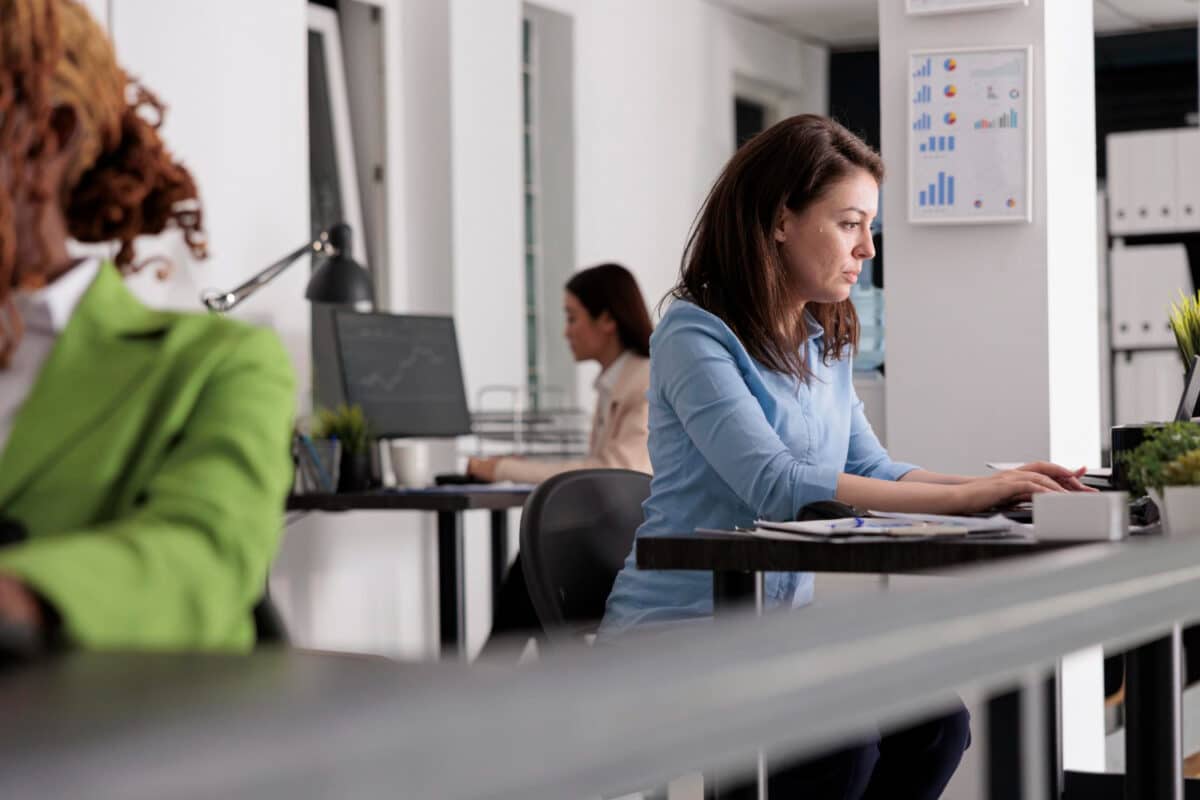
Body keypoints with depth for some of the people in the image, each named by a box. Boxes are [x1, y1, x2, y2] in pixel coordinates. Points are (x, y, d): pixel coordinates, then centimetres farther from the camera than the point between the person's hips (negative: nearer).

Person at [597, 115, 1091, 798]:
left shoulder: (828, 341, 10)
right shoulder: (695, 335, -15)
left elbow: (870, 471, 10)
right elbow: (776, 486, -26)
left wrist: (996, 486, -7)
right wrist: (961, 497, -27)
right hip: (675, 637, -7)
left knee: (938, 723, -15)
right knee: (838, 742, -28)